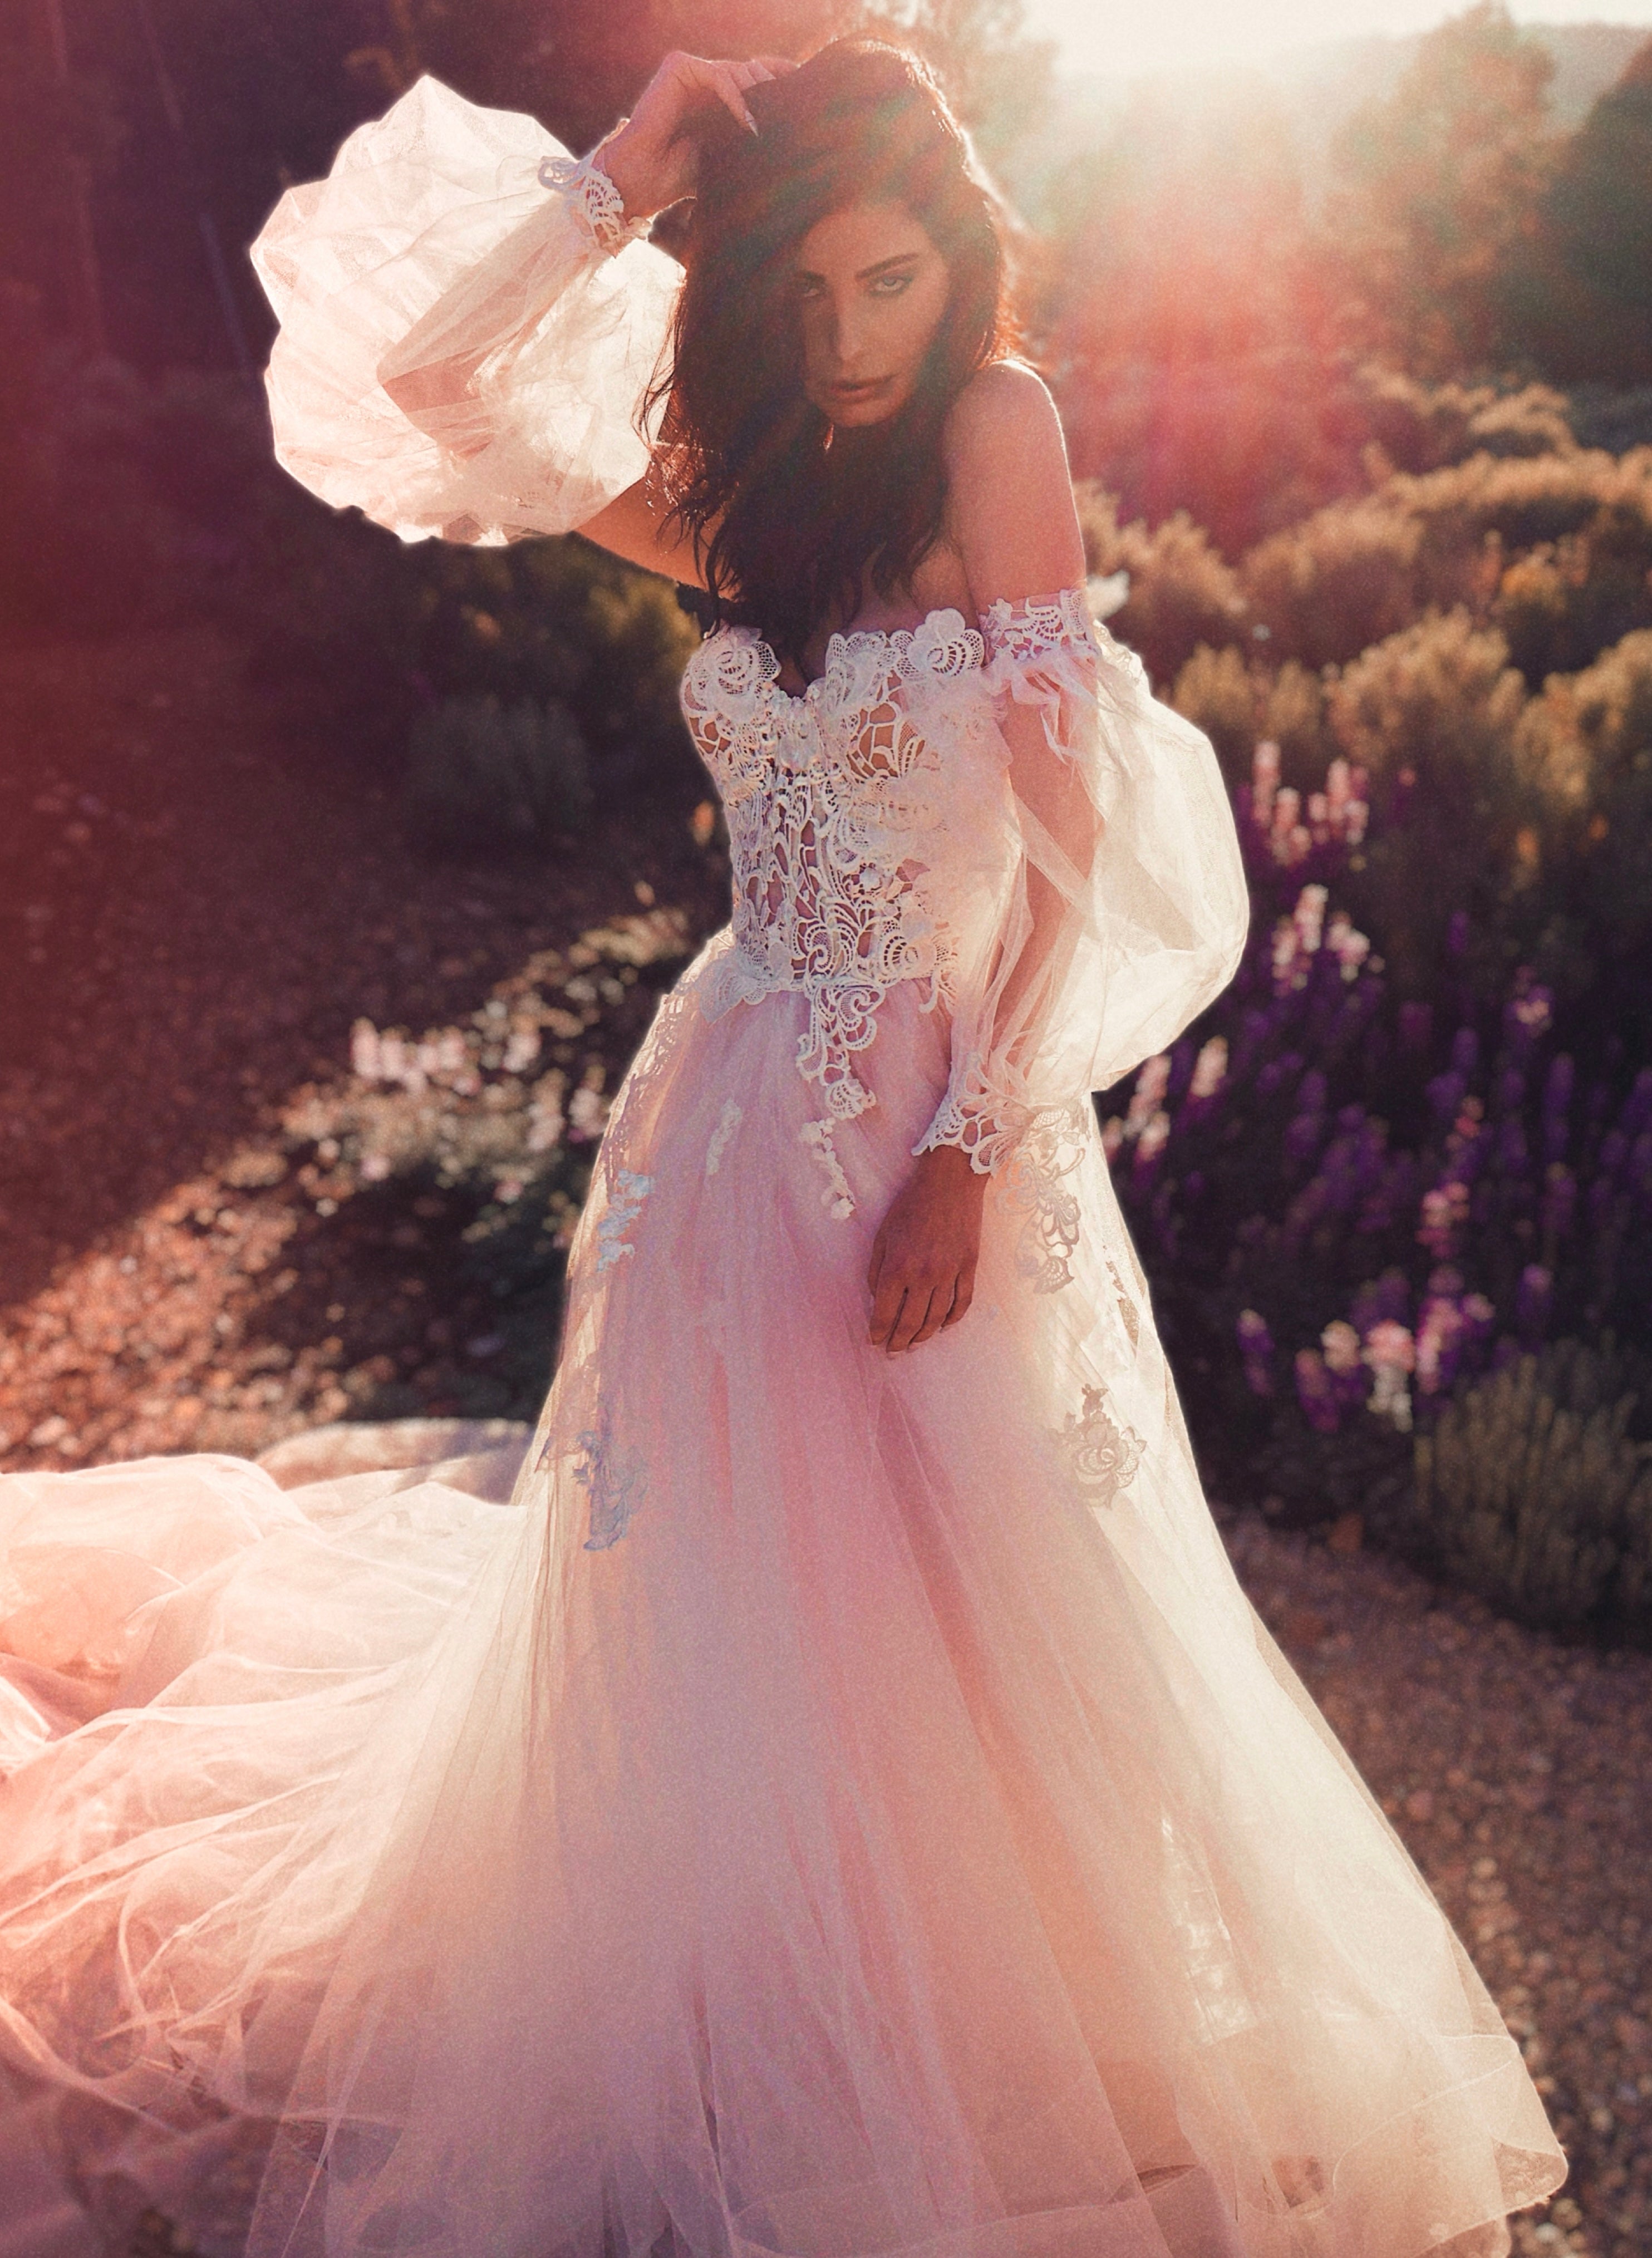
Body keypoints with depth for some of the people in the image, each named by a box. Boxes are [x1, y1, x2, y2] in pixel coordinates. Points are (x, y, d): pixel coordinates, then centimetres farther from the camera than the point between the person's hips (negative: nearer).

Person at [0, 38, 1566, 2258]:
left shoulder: (990, 432, -6)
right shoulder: (749, 509, 9)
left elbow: (1076, 846, -12)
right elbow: (426, 381, 10)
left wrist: (970, 1154, -17)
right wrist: (626, 170, 4)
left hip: (946, 1117, -4)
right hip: (736, 1113, 5)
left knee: (962, 1627, 8)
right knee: (722, 1617, 12)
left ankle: (997, 2067, 34)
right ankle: (758, 2080, 33)